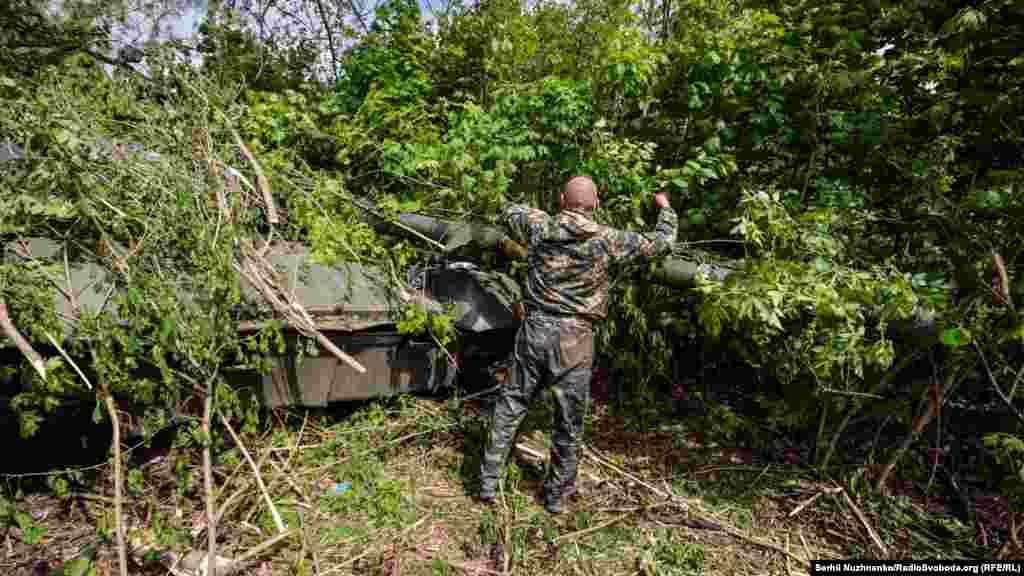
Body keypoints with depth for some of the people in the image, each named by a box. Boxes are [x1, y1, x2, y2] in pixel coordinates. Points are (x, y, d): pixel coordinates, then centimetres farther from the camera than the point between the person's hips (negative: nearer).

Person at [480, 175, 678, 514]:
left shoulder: (540, 227, 0)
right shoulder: (608, 240, -6)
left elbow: (509, 212, 21)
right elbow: (661, 244, 5)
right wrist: (665, 208, 23)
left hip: (535, 330, 2)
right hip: (574, 339, -2)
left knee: (510, 407, 16)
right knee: (569, 422, 15)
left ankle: (488, 483, 24)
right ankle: (556, 494, 31)